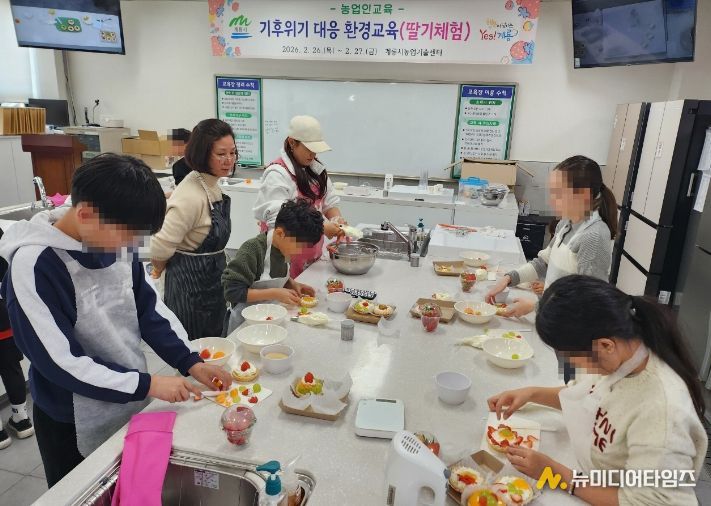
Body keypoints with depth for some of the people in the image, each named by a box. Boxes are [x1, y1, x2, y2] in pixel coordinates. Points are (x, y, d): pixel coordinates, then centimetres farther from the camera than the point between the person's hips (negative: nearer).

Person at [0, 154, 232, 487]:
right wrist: (147, 385, -23)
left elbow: (149, 308, 0)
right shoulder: (32, 266, -26)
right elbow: (59, 362, -24)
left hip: (131, 404, 5)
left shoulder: (117, 241, -9)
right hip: (74, 424, -5)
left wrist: (190, 362, -9)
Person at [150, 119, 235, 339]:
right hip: (191, 283, -8)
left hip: (212, 278, 8)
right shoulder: (191, 196, -26)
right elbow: (160, 248, -26)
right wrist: (159, 270, -7)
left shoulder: (213, 185, 2)